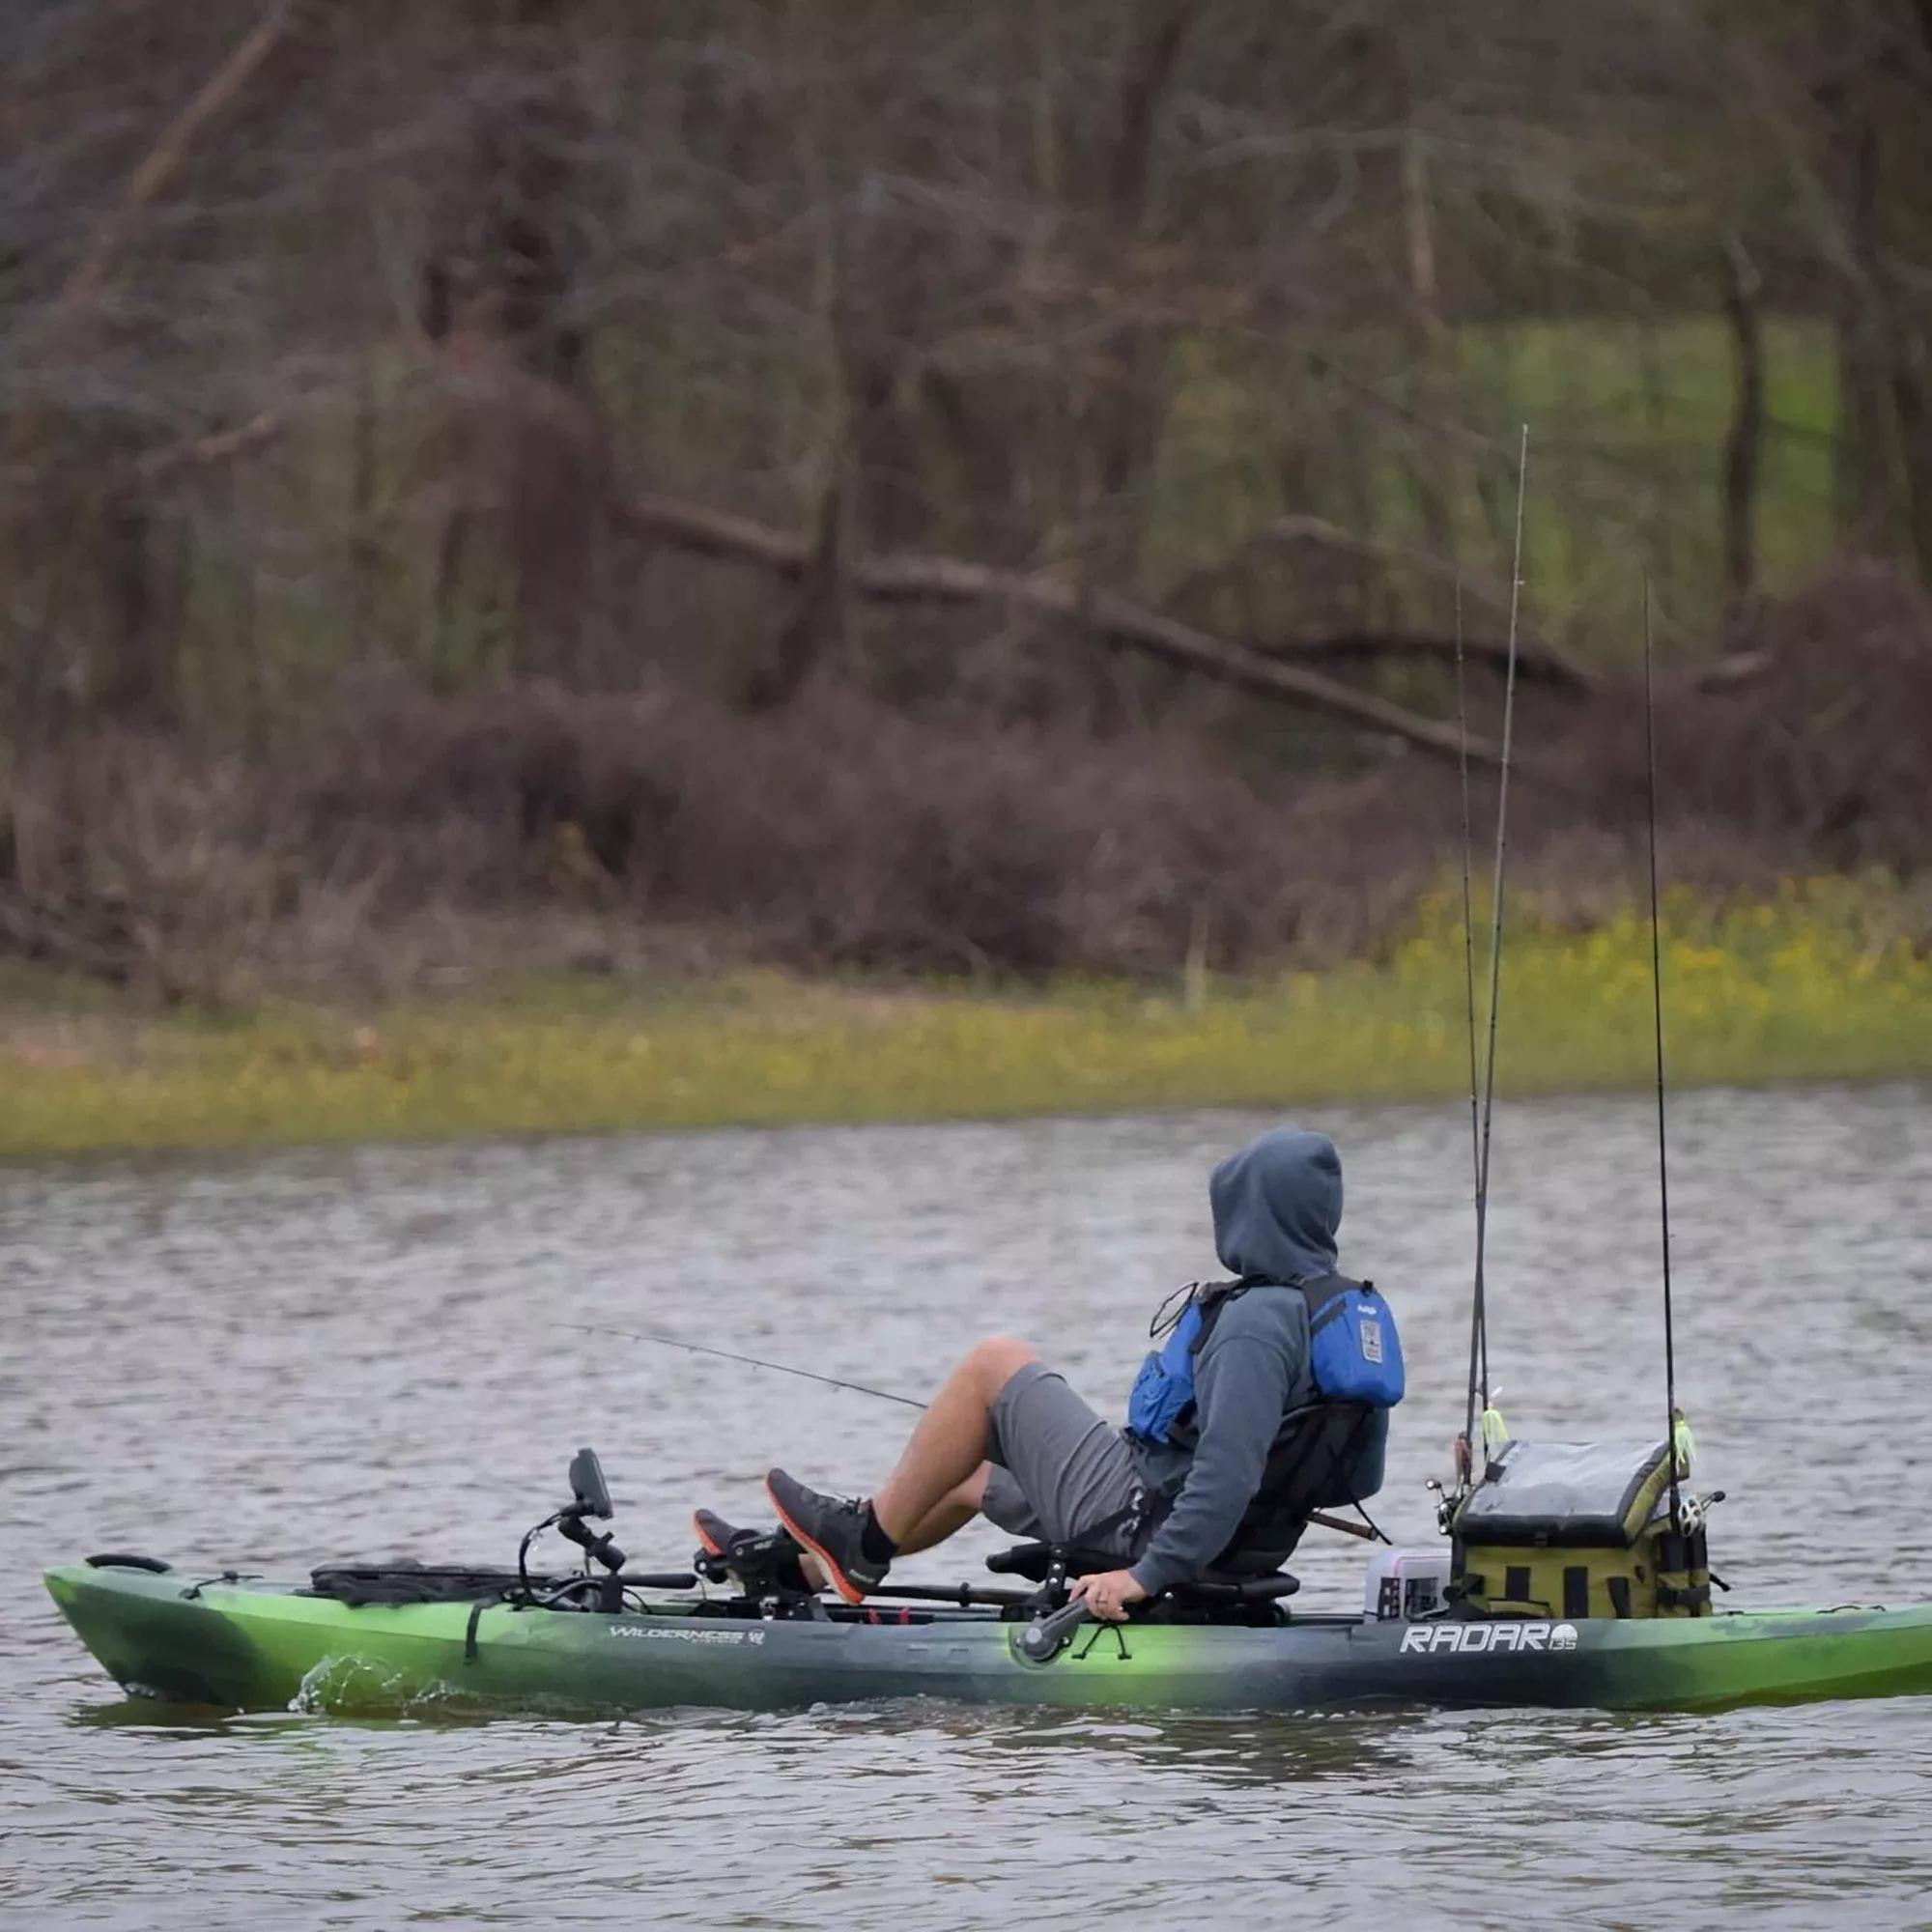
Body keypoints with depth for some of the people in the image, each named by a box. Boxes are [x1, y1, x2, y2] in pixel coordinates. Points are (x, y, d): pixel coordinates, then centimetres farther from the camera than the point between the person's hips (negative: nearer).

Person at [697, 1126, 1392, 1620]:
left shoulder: (1257, 1322, -25)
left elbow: (1228, 1469, -34)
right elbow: (1359, 1479, 10)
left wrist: (1148, 1573, -34)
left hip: (1141, 1524, -10)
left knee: (994, 1363, 0)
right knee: (973, 1476, 28)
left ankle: (865, 1542, 12)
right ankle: (794, 1565, 38)